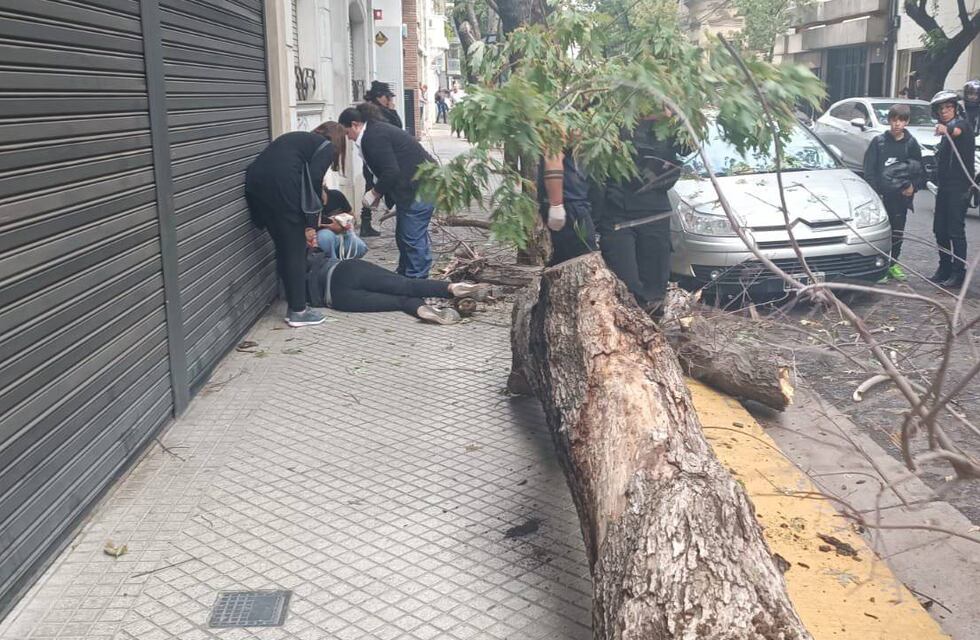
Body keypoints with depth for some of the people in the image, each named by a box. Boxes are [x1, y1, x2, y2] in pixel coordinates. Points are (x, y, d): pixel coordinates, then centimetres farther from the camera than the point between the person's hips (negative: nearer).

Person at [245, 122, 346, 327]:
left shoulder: (300, 138, 32)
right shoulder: (327, 147, 12)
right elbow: (313, 179, -3)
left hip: (255, 179, 7)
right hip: (280, 184, -7)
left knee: (283, 248, 17)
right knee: (295, 250, 3)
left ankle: (293, 304, 23)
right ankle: (298, 311, 8)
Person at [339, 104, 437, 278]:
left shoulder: (374, 137, -17)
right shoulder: (376, 130, 15)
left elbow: (391, 172, -22)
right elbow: (380, 170, 18)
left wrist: (374, 193, -10)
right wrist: (376, 193, 8)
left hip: (420, 187, -11)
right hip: (411, 187, 11)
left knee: (412, 238, -8)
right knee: (403, 236, 16)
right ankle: (404, 277, 24)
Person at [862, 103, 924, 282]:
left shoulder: (911, 144, 6)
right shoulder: (879, 141, 0)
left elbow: (919, 169, 12)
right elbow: (869, 169, -1)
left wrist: (913, 186, -5)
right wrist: (874, 192, -9)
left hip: (901, 196, 3)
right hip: (881, 195, -2)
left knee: (898, 232, 10)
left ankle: (893, 264, 22)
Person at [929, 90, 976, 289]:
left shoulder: (962, 124, -9)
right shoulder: (945, 134, 18)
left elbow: (958, 130, -35)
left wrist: (948, 130, -56)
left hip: (959, 187, -9)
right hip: (944, 186, 9)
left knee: (956, 231, -9)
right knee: (940, 230, 10)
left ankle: (959, 273, -6)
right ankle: (944, 269, 21)